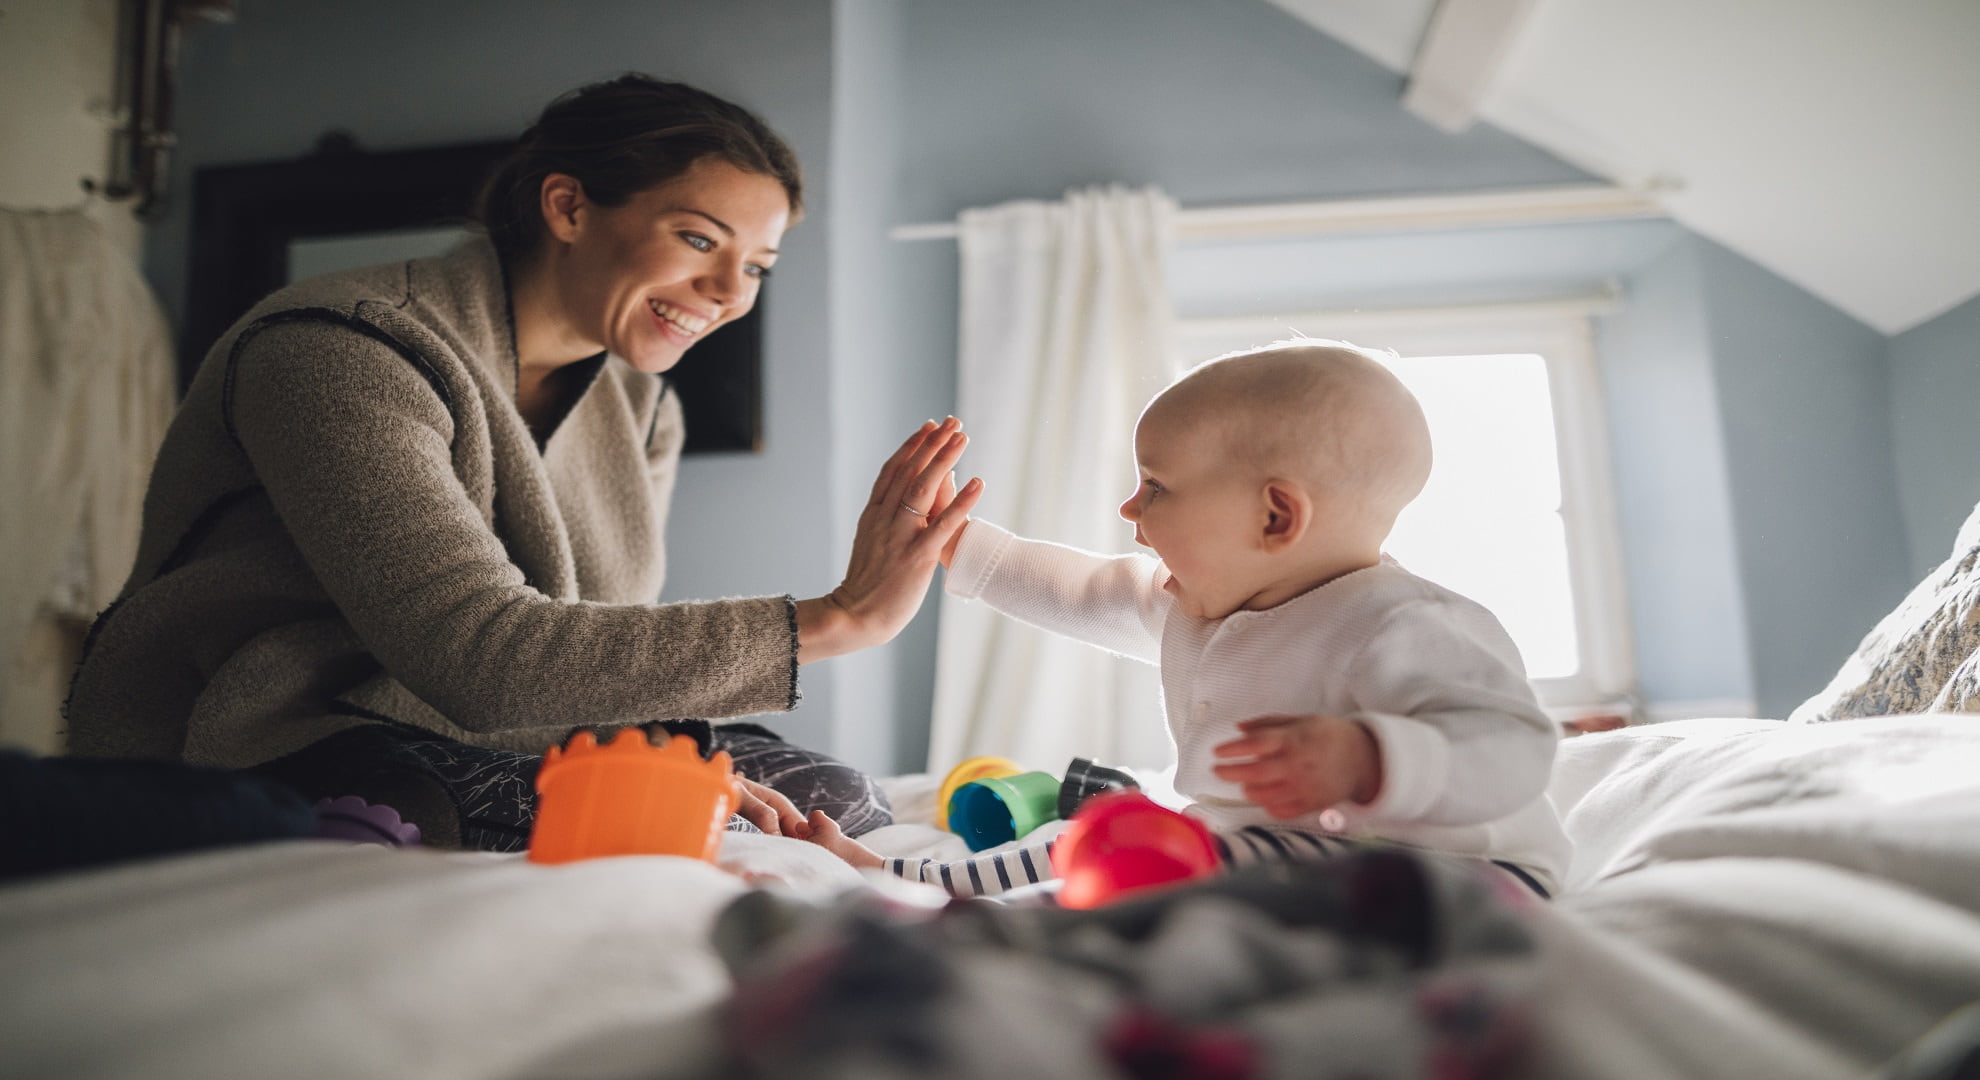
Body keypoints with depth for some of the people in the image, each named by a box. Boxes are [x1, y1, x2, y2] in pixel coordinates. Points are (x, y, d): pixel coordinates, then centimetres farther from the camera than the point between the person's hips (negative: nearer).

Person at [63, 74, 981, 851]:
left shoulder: (641, 408, 5)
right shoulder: (338, 356, -21)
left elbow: (603, 647, 3)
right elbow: (481, 657, -33)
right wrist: (839, 617, -35)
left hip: (474, 751, 8)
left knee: (835, 803, -2)